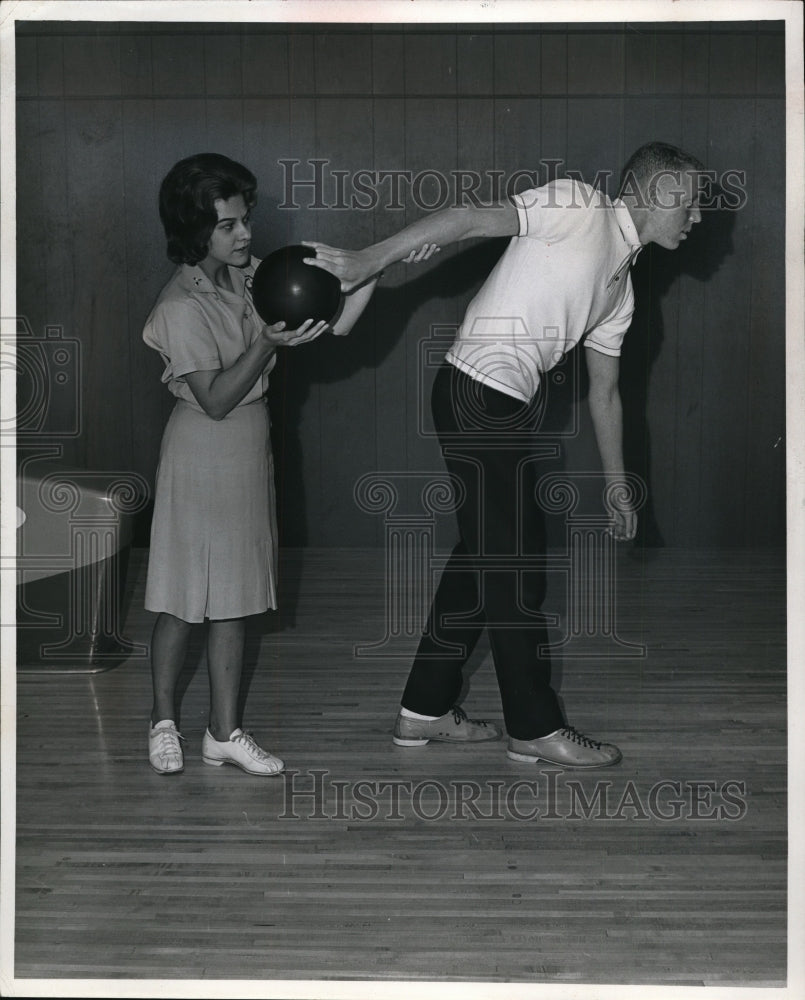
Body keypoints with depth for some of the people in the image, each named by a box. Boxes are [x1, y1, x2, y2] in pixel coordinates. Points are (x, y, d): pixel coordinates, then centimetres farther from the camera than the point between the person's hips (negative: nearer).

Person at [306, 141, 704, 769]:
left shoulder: (621, 286, 18)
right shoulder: (578, 205, -7)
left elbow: (604, 393, 24)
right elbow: (471, 220, -14)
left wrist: (618, 487, 26)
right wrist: (369, 261, -21)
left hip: (503, 408, 10)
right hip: (479, 392, -10)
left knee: (485, 556, 14)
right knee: (514, 561, -3)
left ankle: (426, 710, 24)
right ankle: (536, 728, 8)